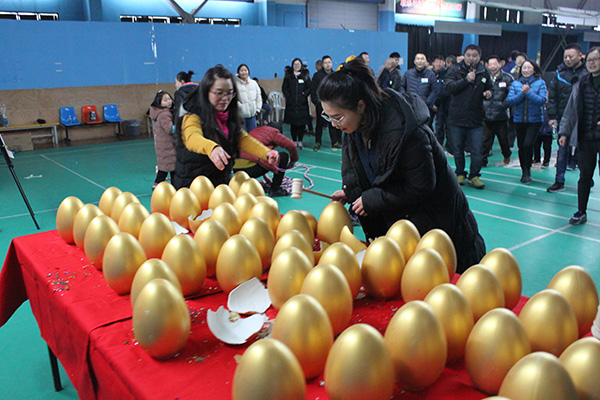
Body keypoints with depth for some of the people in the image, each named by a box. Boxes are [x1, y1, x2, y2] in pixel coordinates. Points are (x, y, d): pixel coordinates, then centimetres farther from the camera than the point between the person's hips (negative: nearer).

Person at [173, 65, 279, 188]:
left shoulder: (231, 118, 10)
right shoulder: (192, 118, -12)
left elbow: (243, 138, -3)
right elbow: (192, 138, -32)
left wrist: (266, 152, -22)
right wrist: (211, 148, -55)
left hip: (222, 183, 6)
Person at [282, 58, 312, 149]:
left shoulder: (305, 76, 8)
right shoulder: (288, 76, 9)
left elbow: (309, 87, 5)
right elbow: (284, 88, 9)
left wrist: (304, 94, -6)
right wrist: (288, 96, -2)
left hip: (302, 103, 0)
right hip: (291, 103, 0)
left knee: (302, 122, -2)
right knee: (293, 123, 2)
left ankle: (300, 141, 9)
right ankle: (294, 141, 11)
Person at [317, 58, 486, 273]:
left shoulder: (404, 131, -33)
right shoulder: (355, 126, -8)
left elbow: (420, 187, -25)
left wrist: (371, 199, -21)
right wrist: (350, 191, -8)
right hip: (392, 217, 7)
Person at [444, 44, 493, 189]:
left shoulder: (484, 73, 9)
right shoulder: (455, 70, 0)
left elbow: (488, 90, 23)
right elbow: (448, 87, -15)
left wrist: (488, 94, 0)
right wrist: (466, 80, -21)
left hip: (476, 119, 1)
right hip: (457, 118, -1)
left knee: (476, 151, -2)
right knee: (458, 150, 10)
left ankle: (474, 176, 10)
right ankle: (460, 174, 26)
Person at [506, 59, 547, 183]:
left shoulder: (540, 83, 0)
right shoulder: (515, 83, 6)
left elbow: (542, 100, -11)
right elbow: (509, 101, -3)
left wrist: (528, 92, -18)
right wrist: (522, 93, -15)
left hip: (535, 120, -3)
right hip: (519, 119, 3)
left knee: (527, 144, -17)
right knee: (521, 146, 8)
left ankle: (527, 171, 0)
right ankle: (524, 171, 24)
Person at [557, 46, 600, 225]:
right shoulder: (580, 84, 9)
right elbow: (571, 110, 12)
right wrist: (564, 132, 7)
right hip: (586, 138, 3)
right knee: (584, 175, 8)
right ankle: (581, 212, 17)